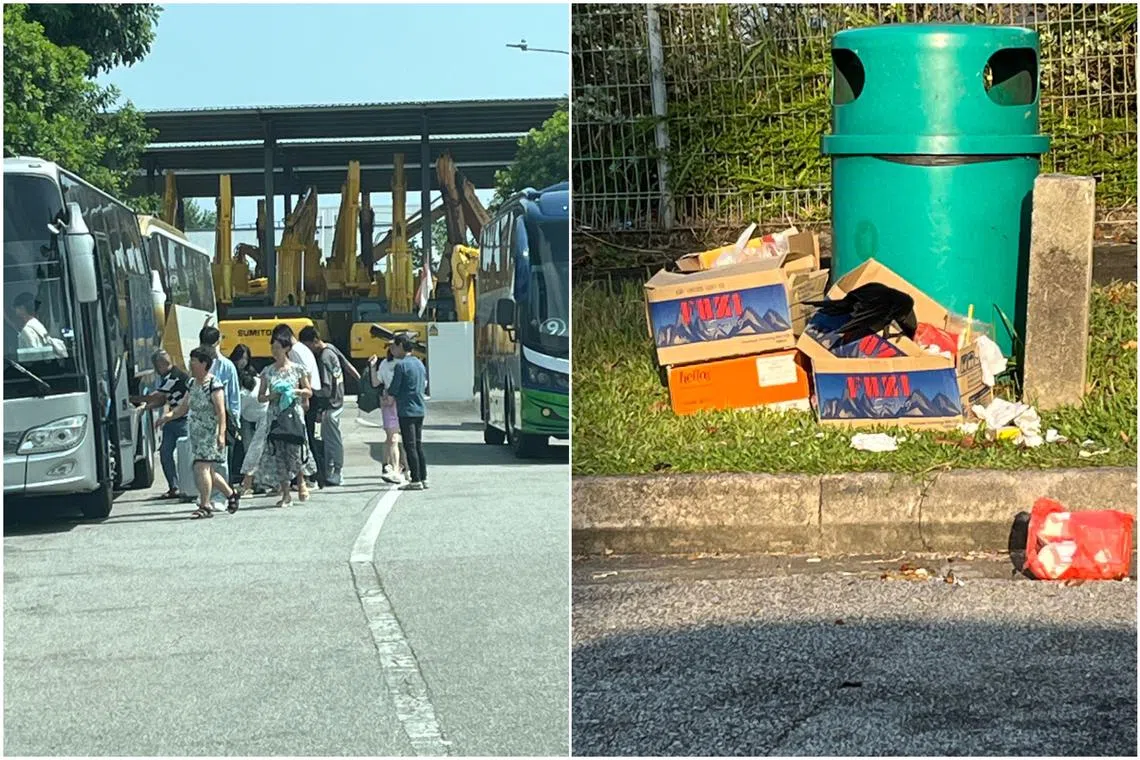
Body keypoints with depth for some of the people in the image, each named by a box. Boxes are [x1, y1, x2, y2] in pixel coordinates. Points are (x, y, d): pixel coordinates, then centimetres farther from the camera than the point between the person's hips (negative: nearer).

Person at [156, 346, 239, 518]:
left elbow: (221, 411, -16)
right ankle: (231, 494, 28)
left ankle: (205, 506, -12)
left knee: (202, 467, -14)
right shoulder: (193, 384, 13)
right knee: (207, 471, 11)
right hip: (196, 433, 8)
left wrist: (221, 434, -23)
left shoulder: (214, 384, -11)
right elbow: (183, 407, 18)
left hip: (210, 433, -8)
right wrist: (169, 416, 0)